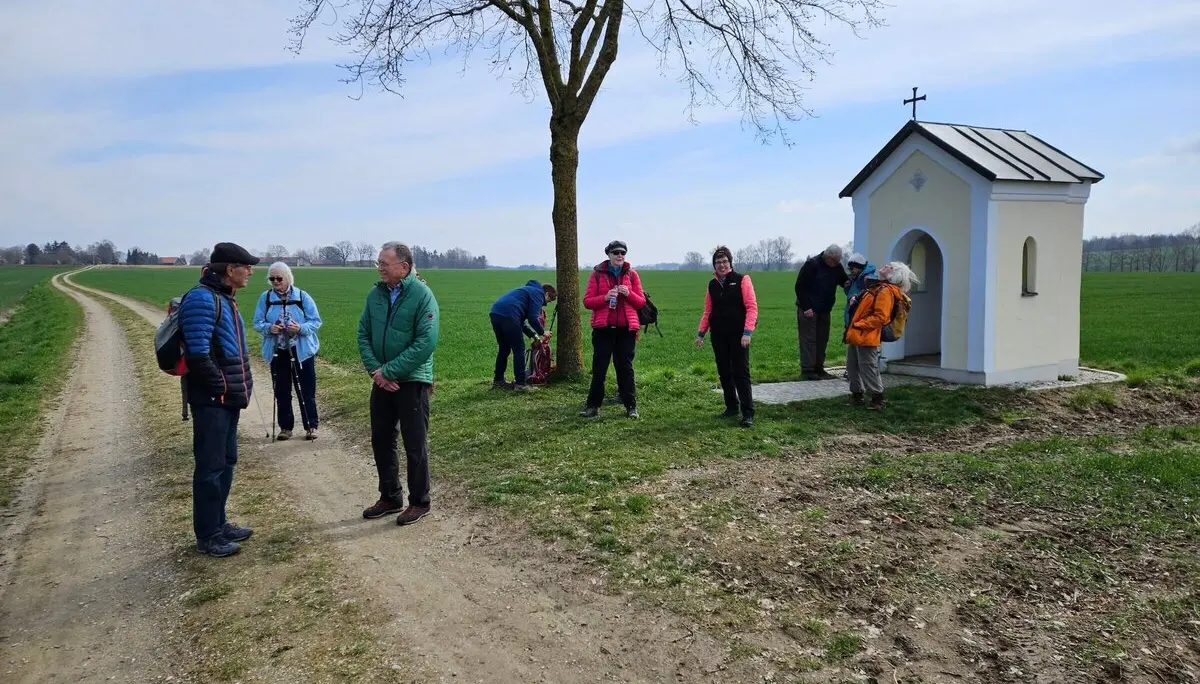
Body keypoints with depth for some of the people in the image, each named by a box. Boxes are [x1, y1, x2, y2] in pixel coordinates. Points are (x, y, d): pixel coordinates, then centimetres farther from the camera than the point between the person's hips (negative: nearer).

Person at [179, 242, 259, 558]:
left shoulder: (224, 298, 14)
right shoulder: (201, 299, -18)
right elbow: (197, 354, -24)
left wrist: (240, 385, 12)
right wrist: (221, 388, -15)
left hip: (228, 398, 10)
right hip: (211, 399, -10)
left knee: (226, 463, 17)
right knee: (210, 466, 0)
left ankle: (218, 523, 30)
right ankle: (207, 536, 11)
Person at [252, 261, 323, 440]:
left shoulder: (302, 296, -5)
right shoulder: (265, 298, 0)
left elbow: (316, 321, -4)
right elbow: (257, 323, 2)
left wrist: (301, 328, -22)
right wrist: (269, 328, -19)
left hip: (302, 351, -2)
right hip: (277, 352, 2)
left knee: (306, 390, 3)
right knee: (282, 391, 9)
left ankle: (311, 426, 13)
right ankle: (285, 427, 21)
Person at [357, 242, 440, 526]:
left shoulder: (422, 295, -14)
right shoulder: (375, 294, 3)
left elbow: (426, 342, -20)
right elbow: (363, 335, 6)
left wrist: (389, 371, -20)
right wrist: (375, 369, -10)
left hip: (412, 382, -6)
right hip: (382, 382, 6)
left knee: (415, 445, 4)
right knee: (381, 441, 14)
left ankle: (419, 502, 19)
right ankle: (390, 497, 30)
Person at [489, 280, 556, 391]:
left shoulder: (528, 290, 33)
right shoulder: (538, 294, 5)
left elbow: (521, 322, 33)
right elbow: (533, 318, -6)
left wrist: (534, 335, 30)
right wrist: (542, 332, 10)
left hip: (495, 313, 9)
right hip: (508, 315, -9)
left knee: (504, 349, 20)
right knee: (519, 349, 1)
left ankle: (498, 381, 26)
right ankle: (520, 383, 4)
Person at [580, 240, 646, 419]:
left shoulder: (632, 274, 8)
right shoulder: (597, 274, 3)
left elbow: (641, 302, 9)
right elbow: (587, 301, 0)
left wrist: (629, 294, -10)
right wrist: (605, 297, -16)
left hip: (626, 329, 1)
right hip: (603, 328, -1)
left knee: (625, 367, 5)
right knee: (599, 367, 2)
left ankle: (631, 406, 11)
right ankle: (593, 405, 10)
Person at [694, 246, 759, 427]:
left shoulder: (742, 280, -5)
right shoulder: (712, 285, 10)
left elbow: (752, 307, -9)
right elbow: (708, 312, 15)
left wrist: (748, 331, -18)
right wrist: (701, 333, 7)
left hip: (738, 335, -5)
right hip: (718, 335, 5)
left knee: (741, 372, -6)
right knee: (724, 372, 10)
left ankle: (748, 413, -3)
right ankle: (731, 406, 23)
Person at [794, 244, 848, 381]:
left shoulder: (837, 267, 4)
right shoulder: (812, 264, -14)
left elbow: (844, 281, 17)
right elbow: (800, 286, -14)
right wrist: (806, 307, -18)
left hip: (824, 310, 6)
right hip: (808, 310, -6)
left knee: (822, 339, 7)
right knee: (808, 339, -5)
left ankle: (818, 368, 15)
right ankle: (807, 370, -1)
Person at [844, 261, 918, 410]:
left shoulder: (886, 291, -14)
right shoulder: (879, 287, 16)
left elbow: (880, 317, -21)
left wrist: (859, 325, -20)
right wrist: (856, 302, 12)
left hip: (866, 336, -10)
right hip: (858, 334, 10)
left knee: (868, 368, -5)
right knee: (852, 366, 14)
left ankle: (878, 399, 4)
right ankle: (856, 395, 24)